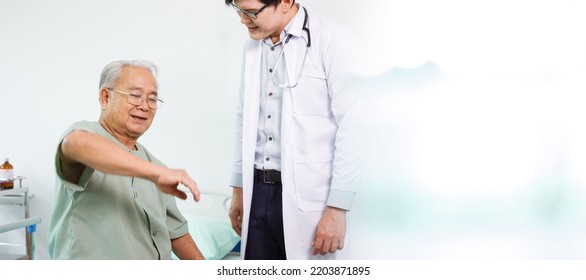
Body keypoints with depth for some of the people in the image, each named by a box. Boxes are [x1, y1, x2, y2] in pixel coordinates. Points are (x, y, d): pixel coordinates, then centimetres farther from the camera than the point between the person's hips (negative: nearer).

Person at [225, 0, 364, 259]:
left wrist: (337, 208, -14)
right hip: (258, 192, 6)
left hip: (308, 195, -5)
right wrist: (238, 188, 16)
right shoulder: (252, 47, 10)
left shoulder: (334, 41, -9)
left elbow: (351, 128, -12)